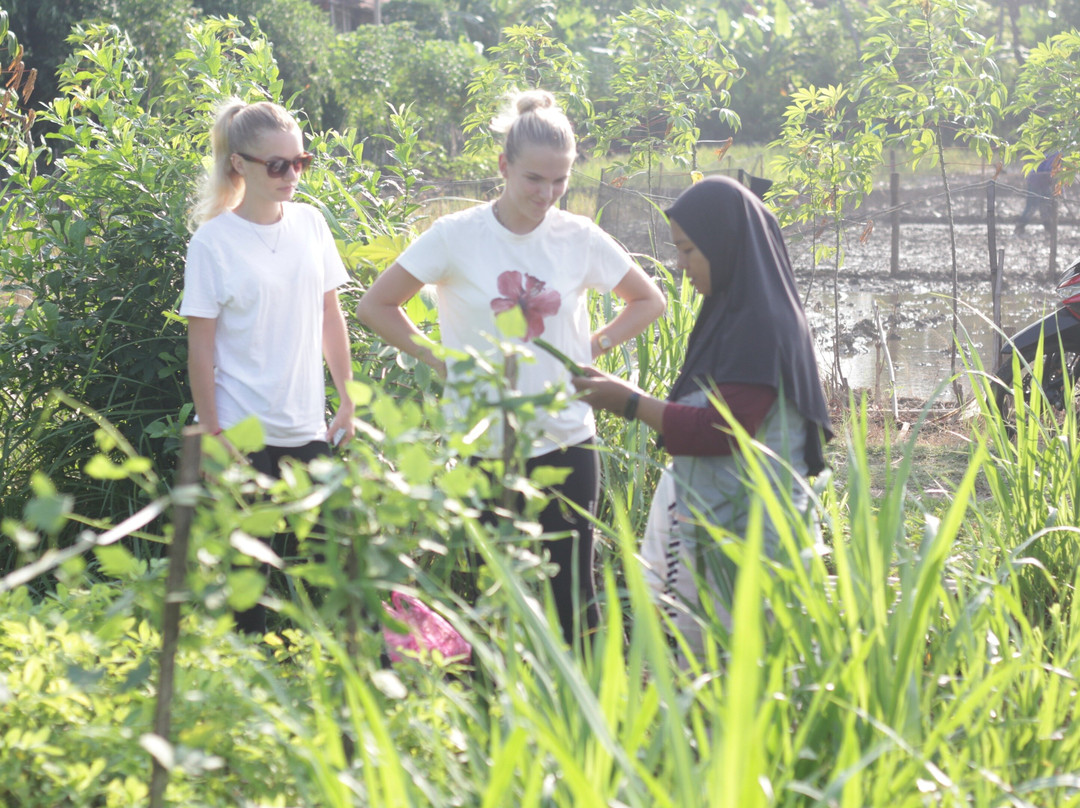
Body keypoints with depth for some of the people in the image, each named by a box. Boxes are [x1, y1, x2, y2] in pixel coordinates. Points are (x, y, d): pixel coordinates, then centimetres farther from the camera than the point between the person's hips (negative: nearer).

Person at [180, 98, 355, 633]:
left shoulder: (310, 223, 4)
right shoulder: (213, 242, -8)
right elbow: (201, 348, -7)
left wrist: (349, 402, 9)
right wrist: (212, 437, -8)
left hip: (308, 428, 4)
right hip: (242, 431, -4)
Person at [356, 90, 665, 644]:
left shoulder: (580, 238, 1)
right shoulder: (457, 236, -5)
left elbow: (648, 302, 16)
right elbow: (375, 306, 3)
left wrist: (593, 347, 4)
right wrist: (437, 361, -2)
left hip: (567, 442, 1)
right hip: (484, 446, -1)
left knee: (571, 591, 1)